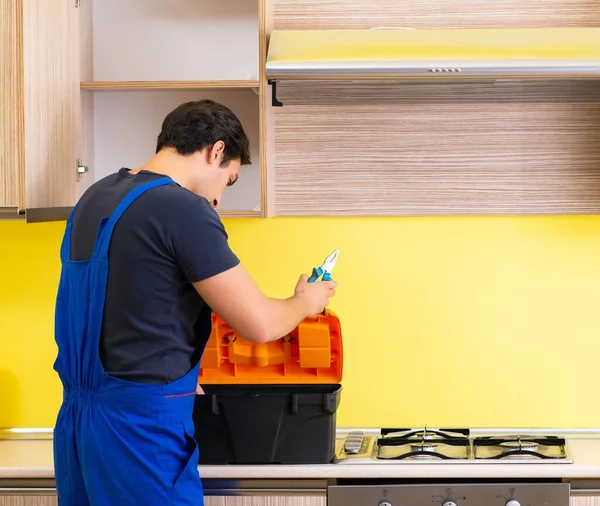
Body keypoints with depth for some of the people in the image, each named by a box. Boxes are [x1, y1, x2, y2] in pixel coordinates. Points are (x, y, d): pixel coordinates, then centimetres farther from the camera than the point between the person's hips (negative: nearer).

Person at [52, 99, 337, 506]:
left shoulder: (95, 198, 10)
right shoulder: (183, 209, -15)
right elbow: (259, 323, -13)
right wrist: (305, 303, 7)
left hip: (78, 415, 8)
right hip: (141, 425, -8)